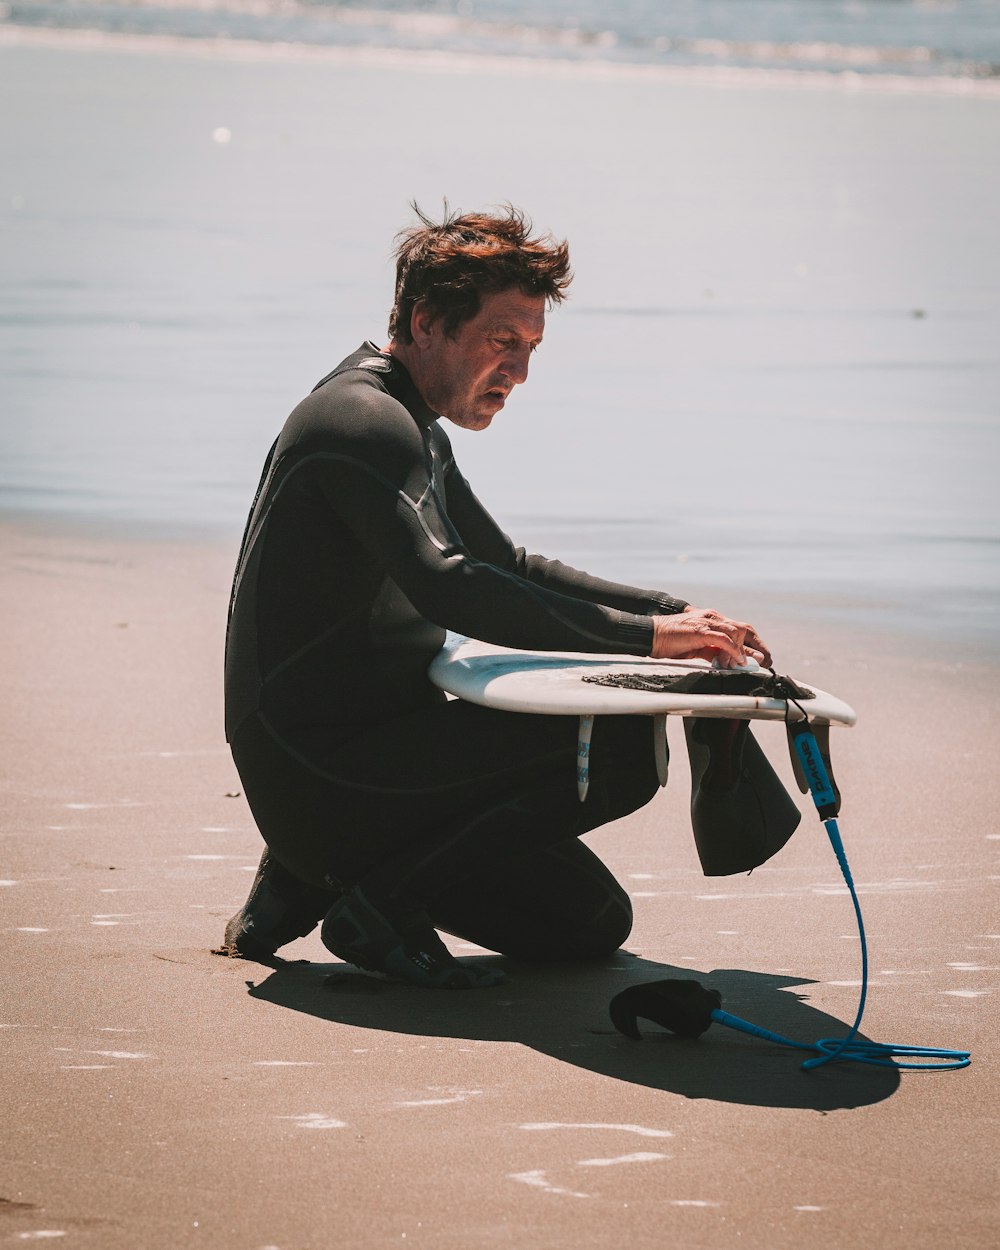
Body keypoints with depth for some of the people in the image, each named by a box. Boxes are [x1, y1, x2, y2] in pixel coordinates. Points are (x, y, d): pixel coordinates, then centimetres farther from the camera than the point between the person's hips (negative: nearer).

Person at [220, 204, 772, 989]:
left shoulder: (414, 431, 18)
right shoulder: (363, 420, -15)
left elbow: (511, 570, 27)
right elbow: (445, 586, -30)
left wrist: (677, 614, 12)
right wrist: (642, 637, -31)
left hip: (370, 748, 10)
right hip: (317, 768, -10)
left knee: (593, 923, 12)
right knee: (623, 744, -20)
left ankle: (315, 879, 14)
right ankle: (382, 897, -13)